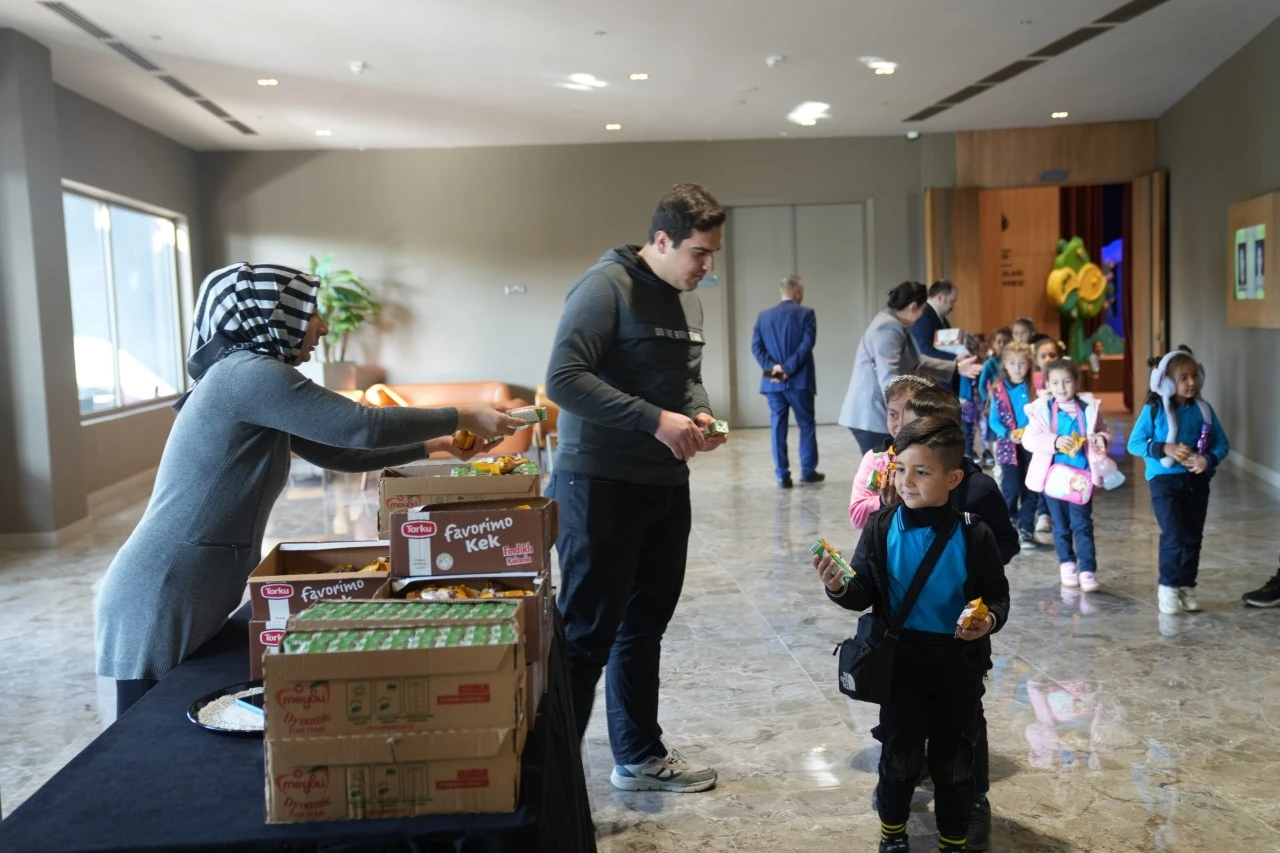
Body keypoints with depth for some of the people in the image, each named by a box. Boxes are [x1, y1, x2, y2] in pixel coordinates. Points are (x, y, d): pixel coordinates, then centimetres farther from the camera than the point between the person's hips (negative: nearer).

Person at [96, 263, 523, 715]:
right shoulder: (249, 372, -17)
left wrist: (433, 446, 19)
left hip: (185, 597, 10)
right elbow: (363, 426, -21)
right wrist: (463, 417, -9)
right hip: (159, 601, -10)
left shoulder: (255, 381, 13)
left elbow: (337, 452, 20)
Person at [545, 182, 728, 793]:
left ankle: (640, 756, 32)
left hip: (666, 485, 8)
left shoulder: (687, 299, 12)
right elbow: (563, 380, -22)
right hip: (601, 484, -8)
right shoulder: (606, 286, -14)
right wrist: (655, 420, -25)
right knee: (588, 632, -4)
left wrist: (700, 413, -1)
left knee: (645, 626, 17)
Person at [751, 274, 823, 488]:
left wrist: (771, 366, -9)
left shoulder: (764, 315, 9)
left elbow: (756, 345, -1)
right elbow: (807, 344, -14)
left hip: (773, 382, 3)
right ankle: (808, 471, 14)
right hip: (799, 380, -3)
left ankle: (782, 475, 4)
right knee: (806, 425, 10)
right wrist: (788, 369, -14)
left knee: (778, 427, 6)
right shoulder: (806, 314, -2)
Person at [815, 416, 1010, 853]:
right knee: (900, 755, 13)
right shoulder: (881, 528, -8)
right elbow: (864, 594, -4)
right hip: (901, 658, 1)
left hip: (958, 661, -1)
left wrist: (990, 620, -23)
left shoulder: (973, 535, -12)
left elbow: (997, 596, -3)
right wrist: (840, 588, -25)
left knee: (953, 759, 13)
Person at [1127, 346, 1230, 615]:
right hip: (1164, 480, -4)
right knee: (1174, 535, -11)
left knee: (1193, 537, 10)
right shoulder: (1154, 409, -9)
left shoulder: (1203, 409, 1)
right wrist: (1165, 449, -21)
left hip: (1196, 480, 4)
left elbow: (1222, 443, 5)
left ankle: (1187, 586, 24)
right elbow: (1134, 443, -7)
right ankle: (1168, 587, 5)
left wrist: (1209, 459, -15)